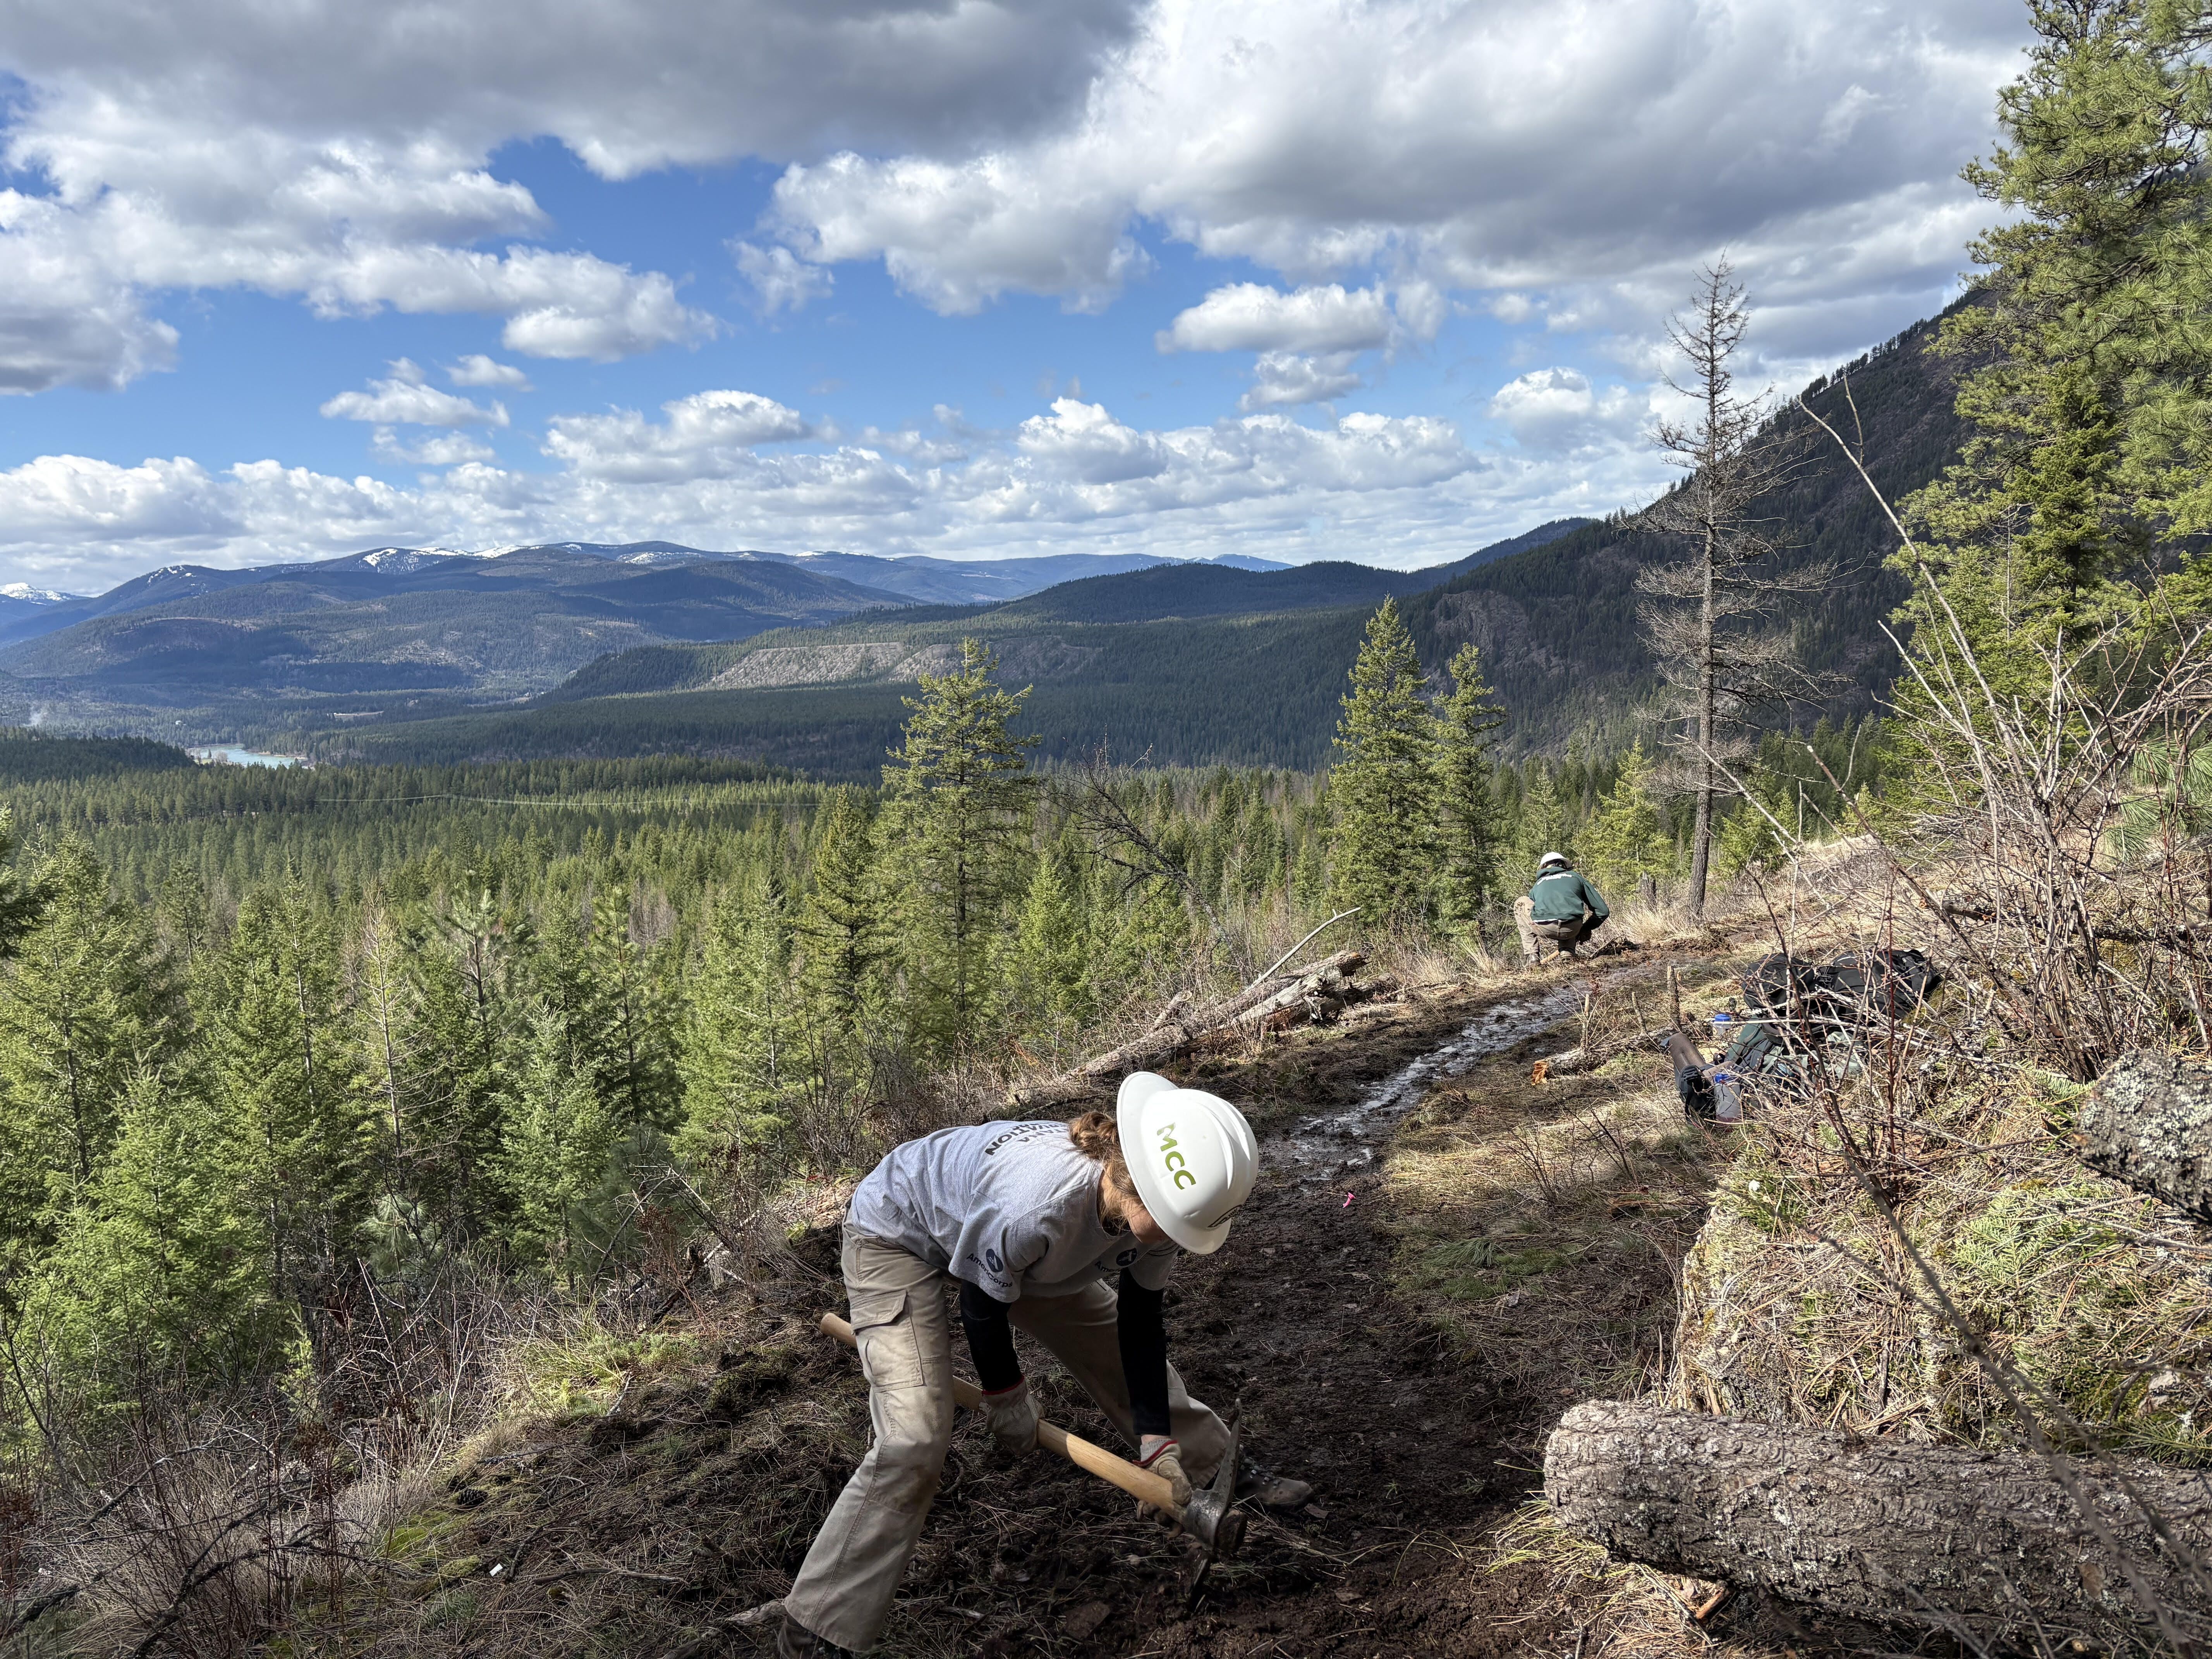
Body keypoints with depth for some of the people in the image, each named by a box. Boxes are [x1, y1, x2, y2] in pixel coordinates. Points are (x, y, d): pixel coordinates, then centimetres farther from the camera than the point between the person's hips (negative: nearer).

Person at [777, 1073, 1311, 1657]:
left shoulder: (1158, 1206, -23)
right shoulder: (1037, 1203, -45)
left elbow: (1140, 1323, -8)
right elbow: (982, 1305, -25)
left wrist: (1157, 1440, -11)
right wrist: (1007, 1399, -7)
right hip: (899, 1232, -7)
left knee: (1128, 1358, 12)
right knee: (915, 1440, -18)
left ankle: (1220, 1468, 38)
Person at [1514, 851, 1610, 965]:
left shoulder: (1538, 885, 31)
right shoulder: (1575, 877, 28)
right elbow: (1603, 911, 24)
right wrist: (1586, 929, 38)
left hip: (1543, 929, -1)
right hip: (1572, 930, 2)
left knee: (1520, 904, 31)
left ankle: (1531, 956, 21)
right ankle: (1568, 952, 17)